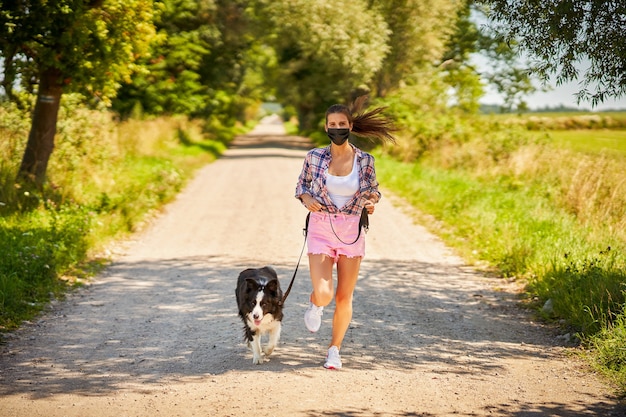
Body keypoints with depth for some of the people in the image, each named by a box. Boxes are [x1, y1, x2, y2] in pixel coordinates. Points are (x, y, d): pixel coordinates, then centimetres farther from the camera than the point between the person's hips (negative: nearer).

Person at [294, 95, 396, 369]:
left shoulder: (365, 161, -2)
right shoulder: (314, 157, -3)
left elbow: (373, 190, 11)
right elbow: (301, 185, 10)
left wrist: (371, 202, -12)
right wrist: (307, 198, -12)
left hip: (351, 231, 1)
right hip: (320, 230, -1)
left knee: (344, 297, 6)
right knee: (323, 294, -12)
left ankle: (335, 349, 24)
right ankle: (315, 303, 27)